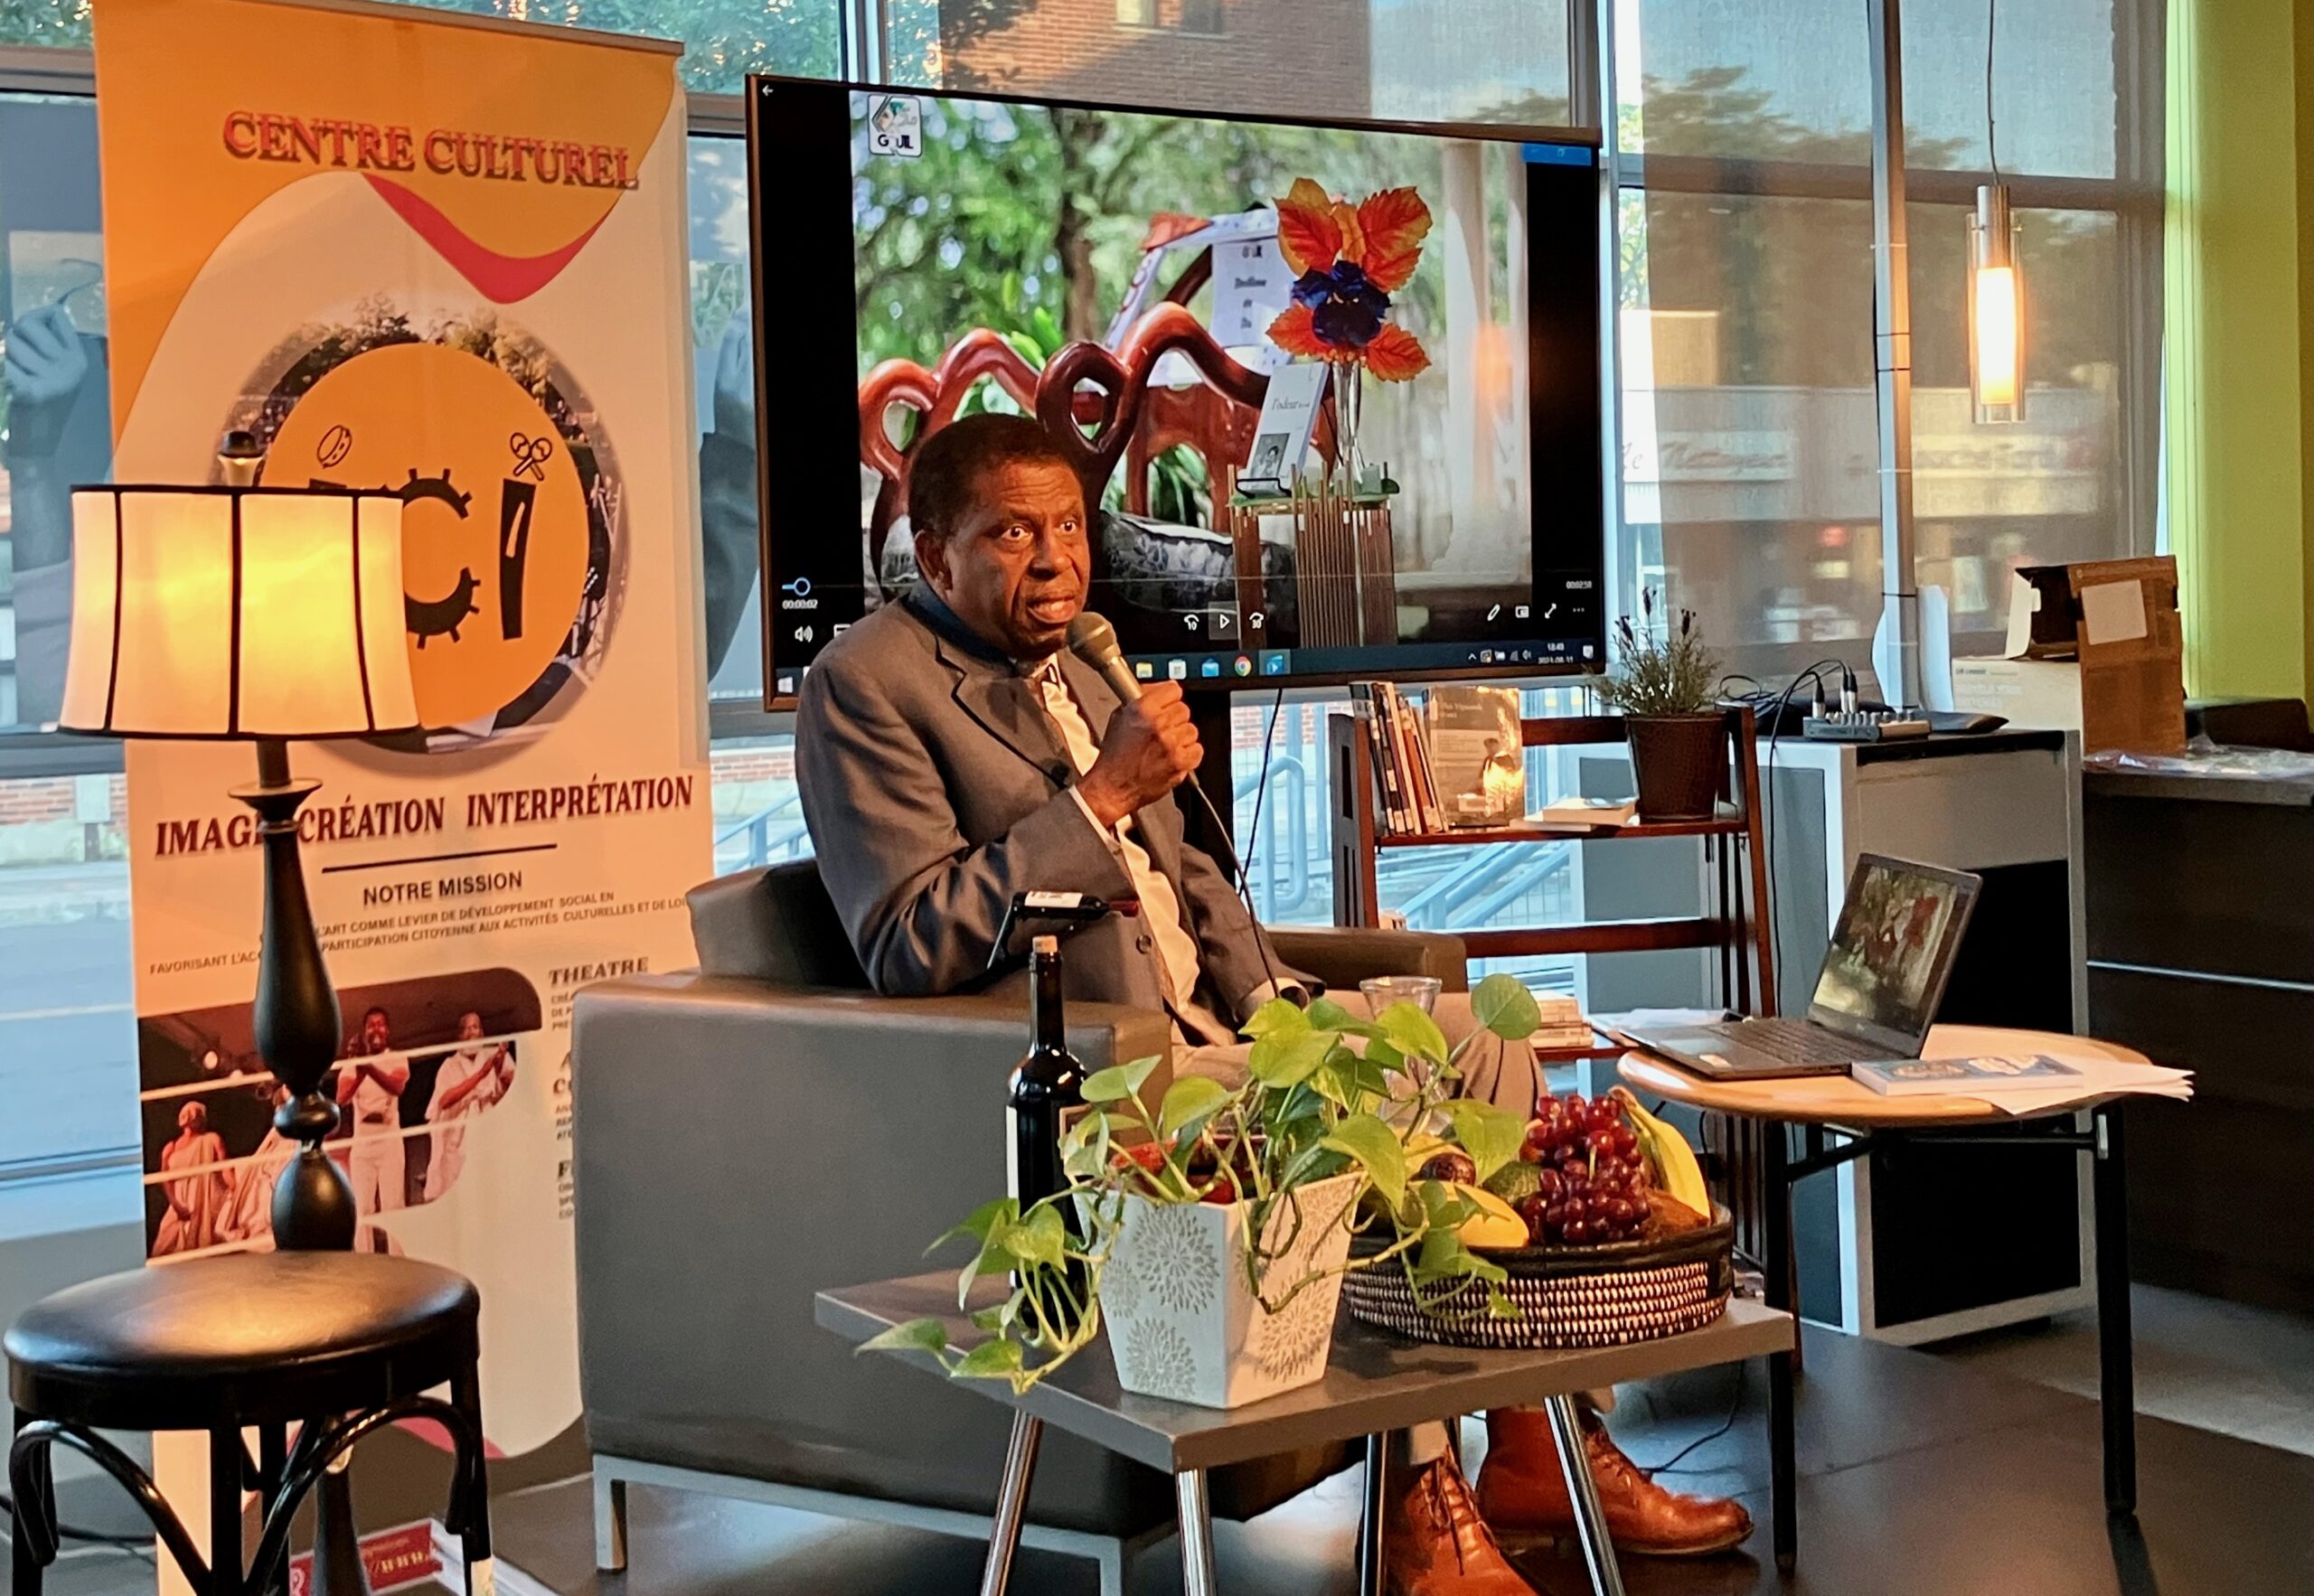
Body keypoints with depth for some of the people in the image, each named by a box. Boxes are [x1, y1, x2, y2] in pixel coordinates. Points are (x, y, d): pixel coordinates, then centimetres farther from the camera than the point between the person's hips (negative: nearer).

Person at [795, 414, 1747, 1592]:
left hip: (1205, 1031, 9)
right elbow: (909, 953, -19)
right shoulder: (865, 686, -10)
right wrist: (1102, 796, -22)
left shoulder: (1076, 671, 17)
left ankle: (1540, 1450, 3)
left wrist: (1271, 999, 6)